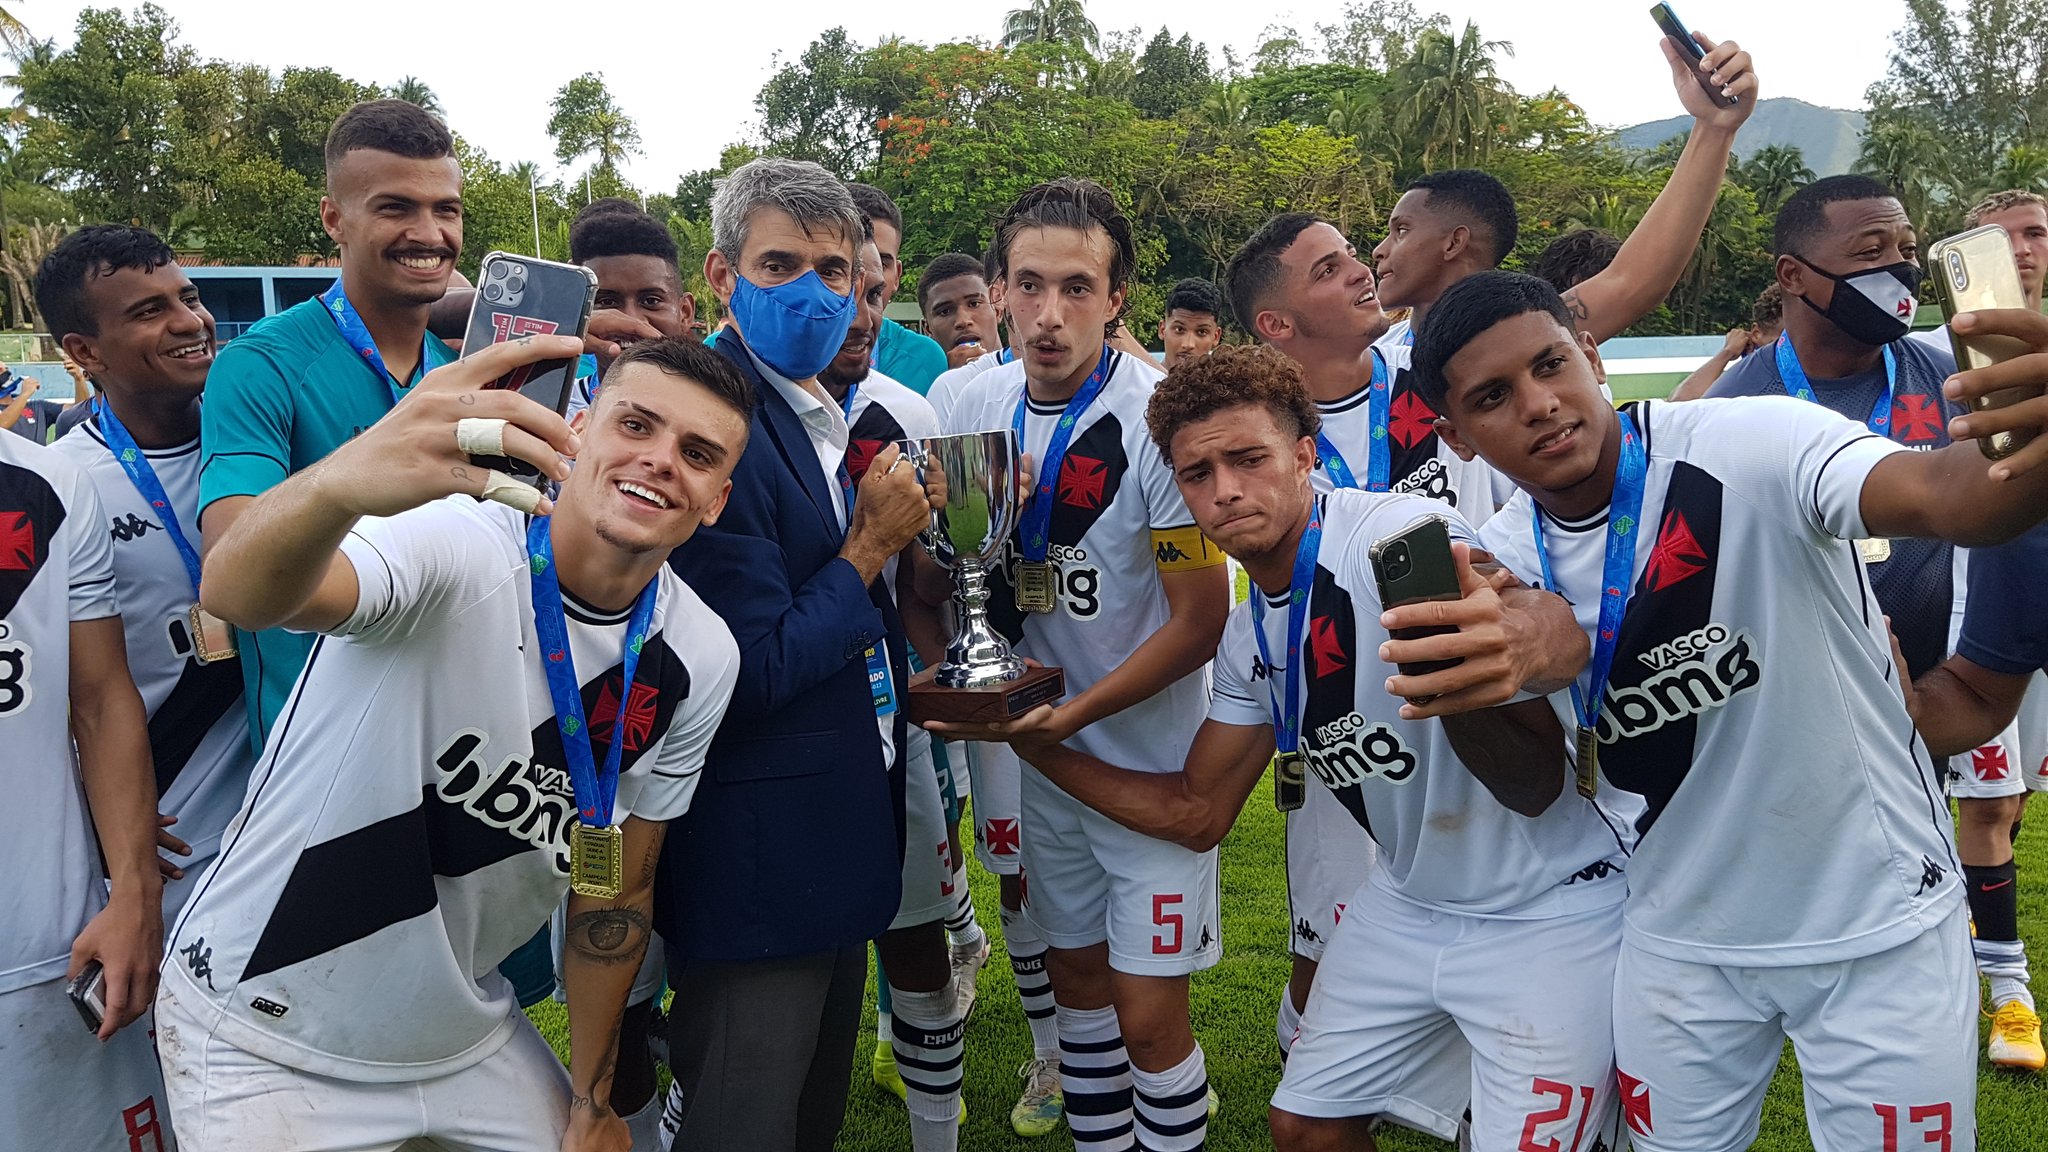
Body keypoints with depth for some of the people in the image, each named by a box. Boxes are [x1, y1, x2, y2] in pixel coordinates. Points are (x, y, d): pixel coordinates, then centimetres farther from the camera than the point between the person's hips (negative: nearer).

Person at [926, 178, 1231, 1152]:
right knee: (1076, 972, 18)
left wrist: (1072, 714, -23)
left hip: (1149, 754, -5)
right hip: (1041, 747, 5)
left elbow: (1202, 617, -17)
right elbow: (940, 583, 9)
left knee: (1148, 1014, -2)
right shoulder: (979, 403, -3)